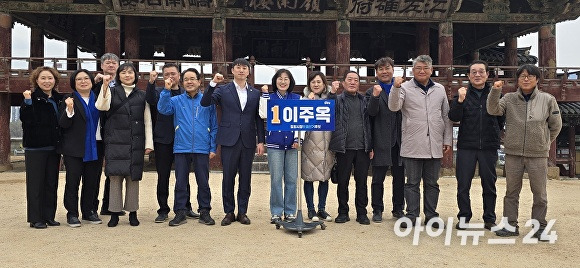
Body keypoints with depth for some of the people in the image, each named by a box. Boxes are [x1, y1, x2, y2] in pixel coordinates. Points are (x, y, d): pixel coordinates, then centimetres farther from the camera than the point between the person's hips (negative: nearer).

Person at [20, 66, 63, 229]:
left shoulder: (59, 99, 11)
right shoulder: (32, 98, -4)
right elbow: (25, 118, -16)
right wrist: (27, 102, -27)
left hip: (53, 147, 5)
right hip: (35, 147, -5)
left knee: (51, 183, 9)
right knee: (35, 183, 0)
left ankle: (49, 216, 18)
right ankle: (35, 219, 8)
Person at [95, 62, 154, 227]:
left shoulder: (141, 96, 12)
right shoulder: (112, 92, 9)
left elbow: (147, 121, 9)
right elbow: (101, 106, -11)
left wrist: (149, 143, 3)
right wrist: (105, 86, -21)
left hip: (135, 142, 1)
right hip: (115, 141, -1)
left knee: (133, 176, 3)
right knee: (115, 175, -4)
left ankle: (132, 212, 13)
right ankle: (114, 213, 4)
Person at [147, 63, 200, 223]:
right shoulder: (159, 91, 5)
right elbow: (151, 100, -17)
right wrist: (151, 82, -30)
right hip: (163, 140, -1)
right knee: (163, 177, 4)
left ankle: (186, 208, 22)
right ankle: (163, 210, 14)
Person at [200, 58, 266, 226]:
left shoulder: (255, 93, 11)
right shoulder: (223, 90, 6)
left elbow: (259, 119, 10)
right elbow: (205, 103, -7)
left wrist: (261, 141, 4)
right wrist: (213, 84, -17)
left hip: (248, 141, 2)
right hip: (229, 140, -1)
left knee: (245, 178, 6)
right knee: (228, 177, 2)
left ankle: (242, 212, 17)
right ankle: (229, 212, 14)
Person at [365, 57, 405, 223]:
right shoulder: (372, 92, 4)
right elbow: (371, 113, -12)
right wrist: (375, 97, -24)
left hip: (399, 140, 2)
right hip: (381, 142, -2)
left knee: (399, 178, 11)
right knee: (378, 179, 5)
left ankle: (398, 209, 23)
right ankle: (377, 210, 15)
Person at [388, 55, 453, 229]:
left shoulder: (440, 89, 11)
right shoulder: (405, 88, 0)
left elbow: (446, 116, 14)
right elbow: (394, 107, -15)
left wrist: (448, 140, 9)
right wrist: (395, 88, -29)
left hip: (434, 145, 3)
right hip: (412, 145, -3)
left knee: (432, 182, 12)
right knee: (412, 182, 5)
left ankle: (431, 214, 22)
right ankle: (412, 214, 15)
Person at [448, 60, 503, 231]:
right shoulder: (462, 94, 3)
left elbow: (502, 118, 15)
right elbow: (453, 118, -7)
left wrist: (495, 132, 7)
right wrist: (460, 100, -19)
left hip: (489, 146, 1)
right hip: (466, 146, 0)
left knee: (489, 184, 10)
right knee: (463, 185, 3)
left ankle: (489, 218, 22)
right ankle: (464, 217, 16)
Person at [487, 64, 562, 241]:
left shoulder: (547, 100, 0)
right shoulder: (509, 99, 0)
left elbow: (556, 125, 9)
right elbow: (493, 110, -14)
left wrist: (545, 143, 11)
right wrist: (495, 91, -26)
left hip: (538, 155, 0)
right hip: (513, 153, 1)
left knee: (540, 193, 8)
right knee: (511, 192, 10)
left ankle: (539, 227, 22)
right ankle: (511, 226, 22)